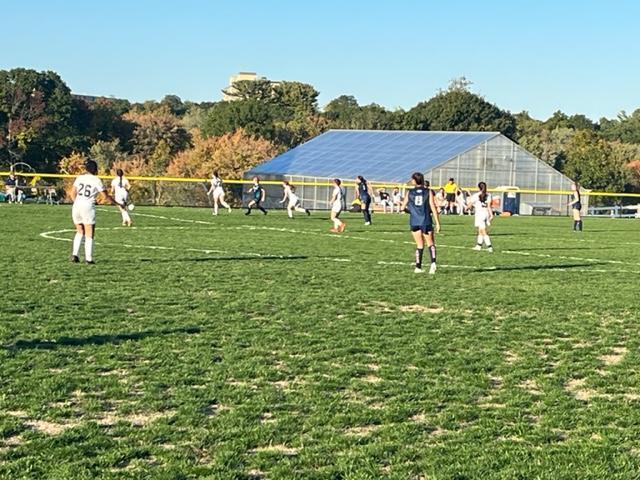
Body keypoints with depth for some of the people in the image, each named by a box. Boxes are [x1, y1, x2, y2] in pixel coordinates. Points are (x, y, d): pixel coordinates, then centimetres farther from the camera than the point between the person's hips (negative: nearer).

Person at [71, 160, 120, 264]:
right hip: (88, 208, -5)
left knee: (80, 232, 21)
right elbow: (106, 197, -2)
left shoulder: (79, 178, 8)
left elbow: (72, 193, 12)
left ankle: (75, 254, 9)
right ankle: (89, 258, 0)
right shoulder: (97, 180, -5)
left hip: (76, 206, 5)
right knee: (89, 235, 4)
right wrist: (118, 204, 10)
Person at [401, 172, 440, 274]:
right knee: (430, 243, 9)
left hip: (414, 222, 1)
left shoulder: (410, 192, 3)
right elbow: (433, 208, -4)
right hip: (426, 221, -1)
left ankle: (418, 267, 9)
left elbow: (403, 207, 6)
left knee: (419, 245, 12)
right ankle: (433, 262, -14)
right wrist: (437, 223, -3)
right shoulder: (428, 192, 1)